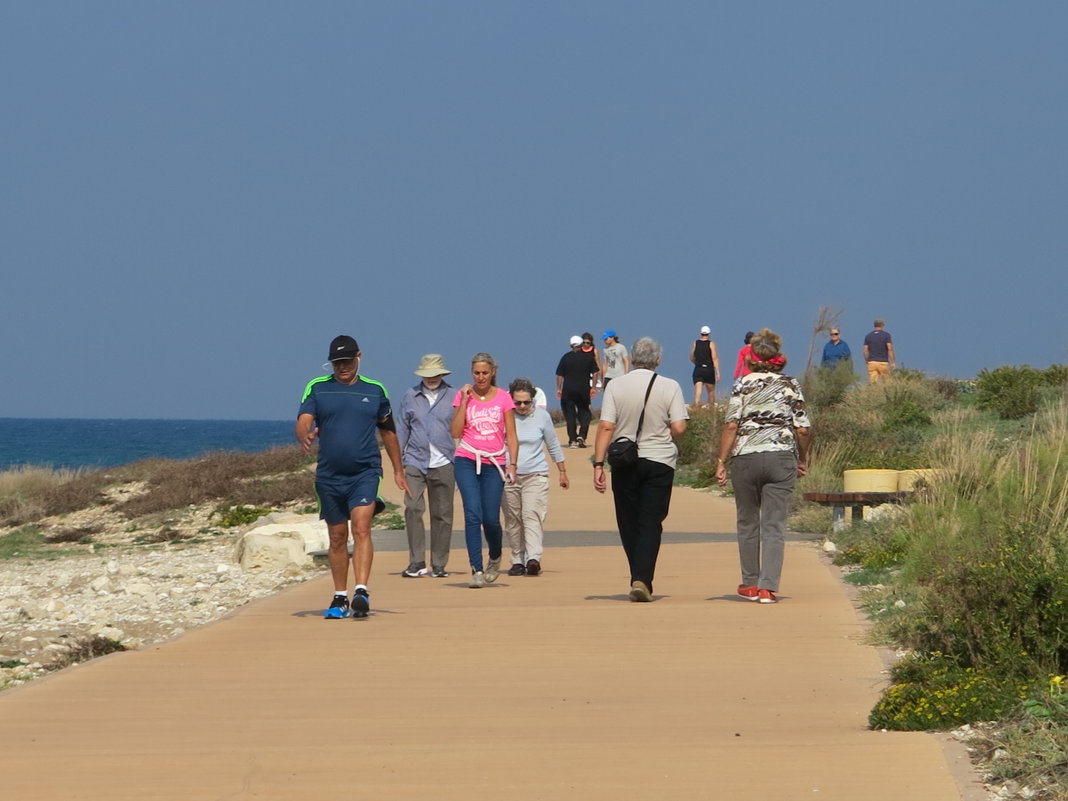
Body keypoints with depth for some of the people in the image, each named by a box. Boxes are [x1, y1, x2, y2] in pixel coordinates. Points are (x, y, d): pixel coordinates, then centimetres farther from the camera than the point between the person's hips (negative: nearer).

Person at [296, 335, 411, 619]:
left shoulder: (375, 390, 8)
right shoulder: (317, 388, 5)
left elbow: (388, 431, 18)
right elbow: (302, 424, -8)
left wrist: (398, 470, 20)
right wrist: (305, 436, -32)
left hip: (365, 472, -1)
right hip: (329, 475, 2)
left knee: (361, 527, -20)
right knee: (337, 538, 9)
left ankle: (362, 591, -27)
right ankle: (340, 598, 19)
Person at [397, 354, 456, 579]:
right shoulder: (410, 397, 9)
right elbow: (402, 428, 13)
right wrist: (397, 459, 7)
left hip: (443, 464, 0)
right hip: (415, 461, 0)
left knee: (442, 514, 4)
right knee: (413, 509, -14)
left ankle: (438, 564, 13)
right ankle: (416, 562, -11)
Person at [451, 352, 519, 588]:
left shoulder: (503, 398, 6)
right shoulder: (463, 396, 6)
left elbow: (511, 435, 6)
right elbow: (455, 432, -3)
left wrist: (512, 464, -4)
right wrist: (464, 400, -7)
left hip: (494, 463, 0)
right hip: (467, 461, 0)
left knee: (491, 518, -3)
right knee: (473, 514, -14)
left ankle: (495, 559, 27)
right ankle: (477, 570, -13)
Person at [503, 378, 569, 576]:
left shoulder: (542, 416, 4)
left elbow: (554, 446, 14)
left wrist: (562, 472, 19)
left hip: (535, 475, -1)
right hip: (508, 476, 1)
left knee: (532, 516, -15)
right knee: (513, 520, 3)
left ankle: (533, 558, -26)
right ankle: (518, 561, 11)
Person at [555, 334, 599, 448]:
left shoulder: (565, 357, 1)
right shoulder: (588, 356, 2)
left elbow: (559, 375, 1)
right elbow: (594, 373, 4)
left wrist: (559, 389, 8)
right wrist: (593, 387, 10)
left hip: (568, 389, 0)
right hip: (583, 389, 0)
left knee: (570, 414, 5)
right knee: (584, 413, 12)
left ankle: (572, 440, 2)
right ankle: (581, 436, -6)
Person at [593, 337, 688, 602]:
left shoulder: (615, 386, -2)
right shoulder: (670, 387, -3)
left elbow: (606, 426, -8)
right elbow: (679, 428, -9)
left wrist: (598, 464, -8)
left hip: (624, 462, 1)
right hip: (659, 461, -1)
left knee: (629, 523, 12)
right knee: (650, 523, 1)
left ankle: (639, 578, 18)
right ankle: (642, 579, -14)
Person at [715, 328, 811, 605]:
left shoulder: (743, 385, 1)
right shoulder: (791, 386, 5)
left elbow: (731, 426, -6)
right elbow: (802, 429, 3)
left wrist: (721, 462, -4)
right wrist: (803, 459, 18)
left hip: (745, 457, 0)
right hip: (781, 457, 0)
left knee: (748, 523, 14)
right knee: (774, 525, 1)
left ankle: (750, 584, 21)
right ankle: (768, 587, -9)